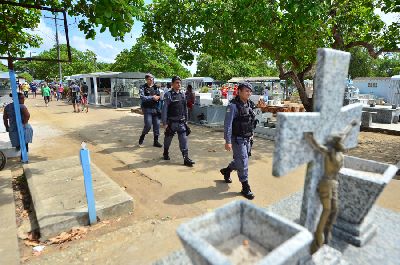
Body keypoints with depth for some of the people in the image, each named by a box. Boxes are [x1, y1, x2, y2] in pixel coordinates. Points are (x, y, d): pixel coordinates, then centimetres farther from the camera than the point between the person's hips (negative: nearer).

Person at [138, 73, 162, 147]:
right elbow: (142, 97, -15)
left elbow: (159, 96, 13)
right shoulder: (143, 88, -1)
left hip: (155, 109, 5)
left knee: (157, 125, 4)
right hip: (147, 109, -4)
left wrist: (157, 97, -9)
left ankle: (156, 141, 14)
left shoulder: (156, 87, 13)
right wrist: (152, 98, -18)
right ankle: (142, 138, 17)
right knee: (148, 125, -8)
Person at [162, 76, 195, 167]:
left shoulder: (182, 95, 7)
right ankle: (166, 153, 38)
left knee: (184, 140, -2)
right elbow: (164, 109, -11)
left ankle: (186, 158, -1)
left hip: (181, 122, 4)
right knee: (168, 138, 15)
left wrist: (186, 120, 13)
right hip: (171, 122, -4)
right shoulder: (168, 95, -9)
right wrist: (164, 123, -14)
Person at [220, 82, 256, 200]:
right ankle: (245, 188, 11)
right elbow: (227, 124, -19)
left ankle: (226, 171, 45)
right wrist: (227, 141, -22)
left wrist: (251, 135, 19)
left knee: (240, 160, 20)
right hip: (238, 139, -8)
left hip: (247, 139, 8)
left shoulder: (250, 104, 7)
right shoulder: (233, 105, -16)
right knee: (243, 163, -2)